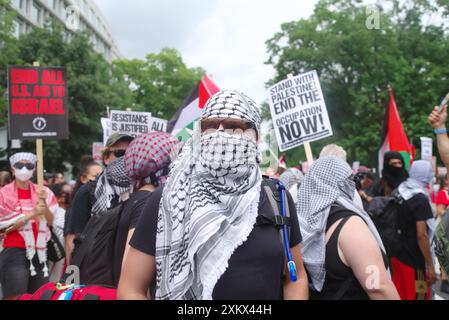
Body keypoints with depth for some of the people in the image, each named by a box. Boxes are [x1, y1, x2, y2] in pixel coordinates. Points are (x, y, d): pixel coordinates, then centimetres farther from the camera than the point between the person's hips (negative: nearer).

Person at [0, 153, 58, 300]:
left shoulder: (42, 192, 8)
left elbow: (50, 222, 4)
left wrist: (44, 202, -12)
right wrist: (32, 214, -17)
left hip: (39, 252, 4)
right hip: (15, 251, -4)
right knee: (17, 297, -10)